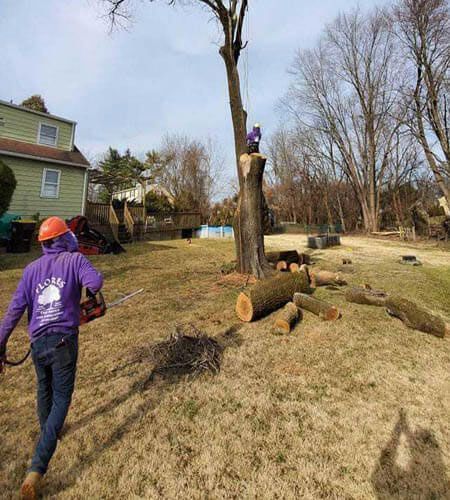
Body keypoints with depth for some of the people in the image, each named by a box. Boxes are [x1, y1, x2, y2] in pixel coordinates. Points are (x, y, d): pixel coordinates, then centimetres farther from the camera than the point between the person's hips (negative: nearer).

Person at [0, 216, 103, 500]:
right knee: (61, 399, 9)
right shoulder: (74, 259, -6)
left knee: (44, 388, 28)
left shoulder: (32, 268, 6)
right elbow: (96, 283, -24)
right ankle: (37, 470, 3)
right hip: (63, 341, -5)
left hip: (37, 342, 5)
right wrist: (88, 285, 0)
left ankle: (49, 432, 51)